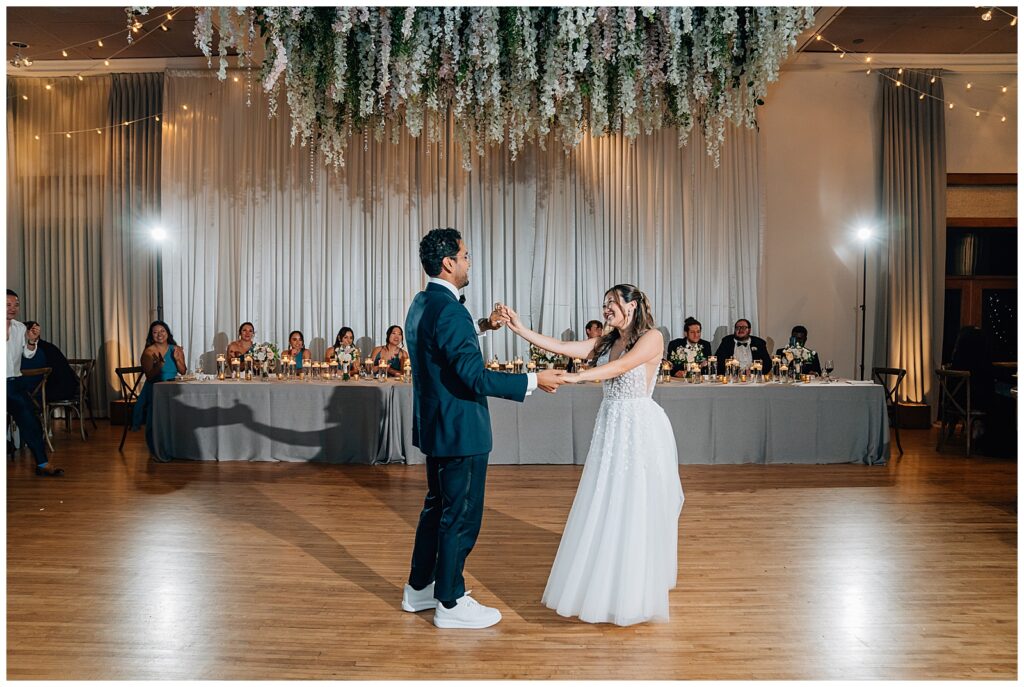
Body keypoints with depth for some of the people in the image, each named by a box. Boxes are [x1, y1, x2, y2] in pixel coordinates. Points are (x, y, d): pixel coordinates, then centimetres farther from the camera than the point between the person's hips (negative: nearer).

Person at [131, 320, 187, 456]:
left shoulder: (176, 349, 10)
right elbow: (149, 376, -8)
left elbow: (183, 372, 6)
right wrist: (159, 365, -23)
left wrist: (177, 359, -10)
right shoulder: (149, 352, -1)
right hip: (154, 390, -3)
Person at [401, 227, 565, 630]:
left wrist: (481, 327, 22)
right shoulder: (448, 310, -23)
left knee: (438, 507, 21)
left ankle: (419, 588, 33)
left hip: (435, 426, 10)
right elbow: (476, 377, -27)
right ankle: (450, 603, 16)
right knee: (462, 515, 3)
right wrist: (534, 381, -21)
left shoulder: (422, 304, 8)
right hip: (459, 429, -10)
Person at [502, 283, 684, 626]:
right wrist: (521, 330, -6)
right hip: (610, 428, 7)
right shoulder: (606, 342, 12)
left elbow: (620, 367, -23)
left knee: (636, 510, 1)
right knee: (605, 508, 10)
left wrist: (574, 377, -33)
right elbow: (561, 347, 3)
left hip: (639, 430, -6)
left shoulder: (652, 338, -7)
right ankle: (605, 584, 22)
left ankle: (636, 591, 14)